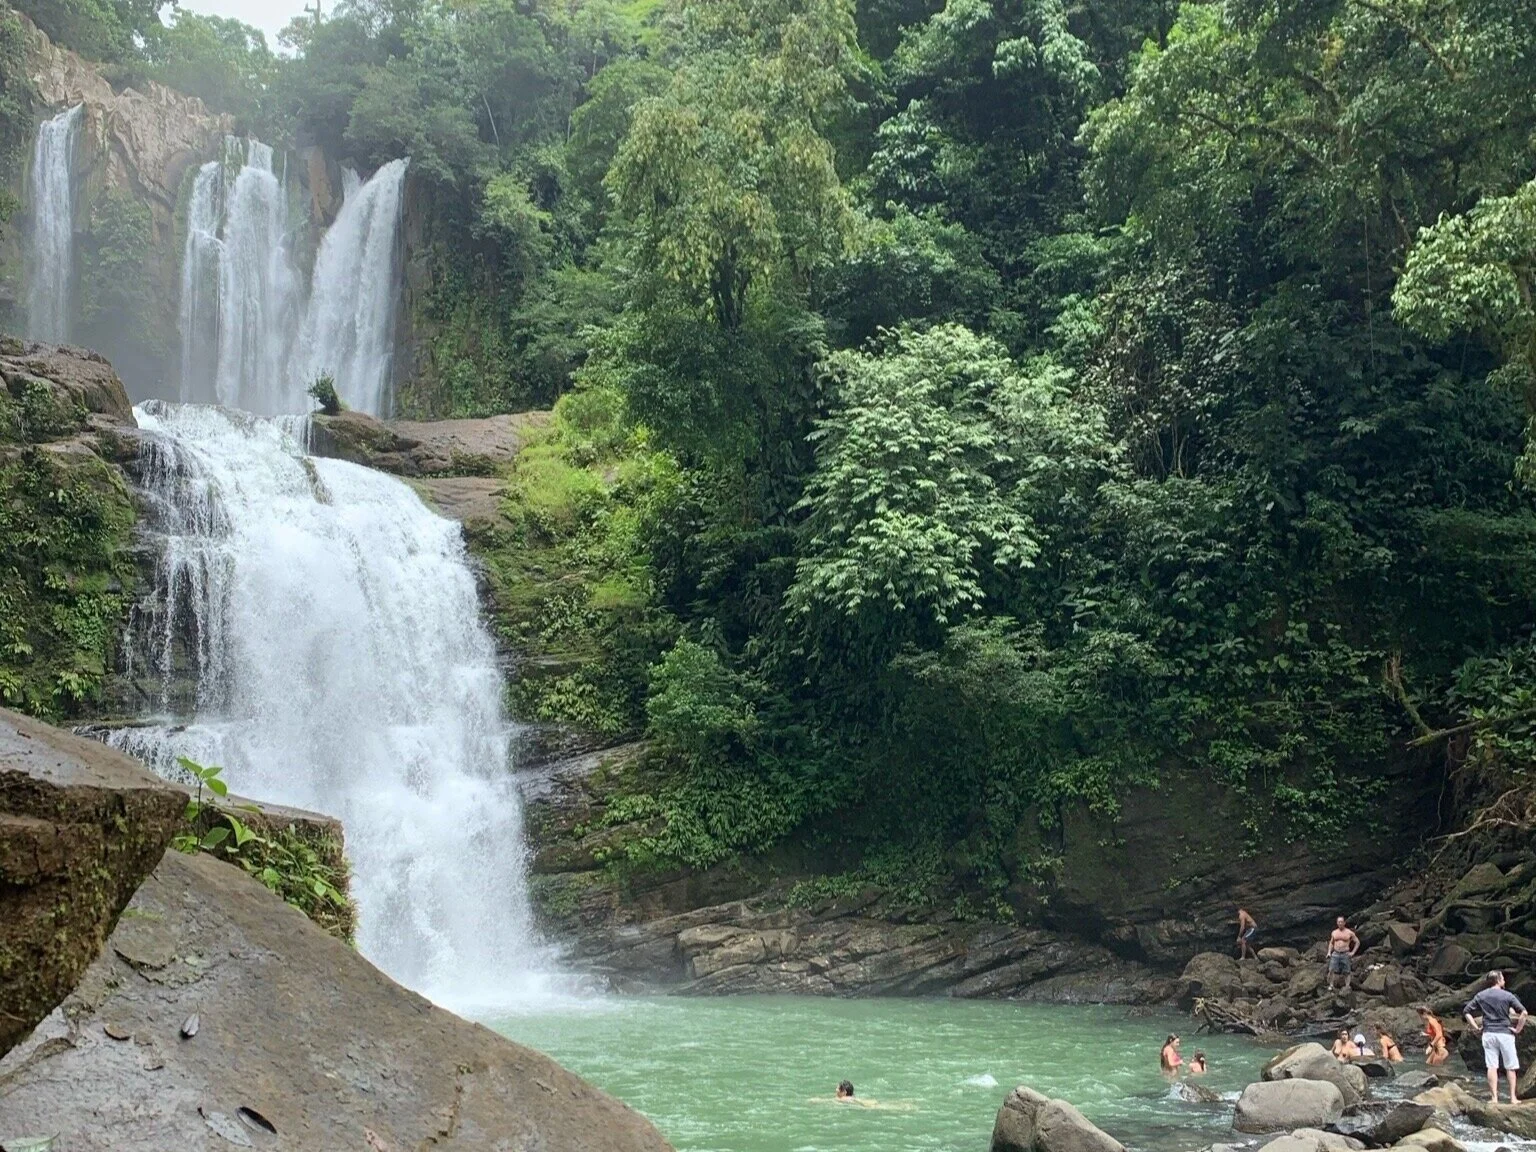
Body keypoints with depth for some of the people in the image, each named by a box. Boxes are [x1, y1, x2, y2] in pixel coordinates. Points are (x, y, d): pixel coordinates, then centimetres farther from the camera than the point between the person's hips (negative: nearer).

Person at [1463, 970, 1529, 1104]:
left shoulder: (1480, 996, 5)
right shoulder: (1508, 996, -5)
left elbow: (1466, 1011, 3)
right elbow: (1523, 1013, -13)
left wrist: (1476, 1027, 6)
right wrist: (1518, 1029, -3)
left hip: (1488, 1034, 3)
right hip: (1505, 1033, -2)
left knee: (1492, 1066, 4)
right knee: (1511, 1067, 9)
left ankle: (1494, 1097, 2)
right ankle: (1513, 1097, 10)